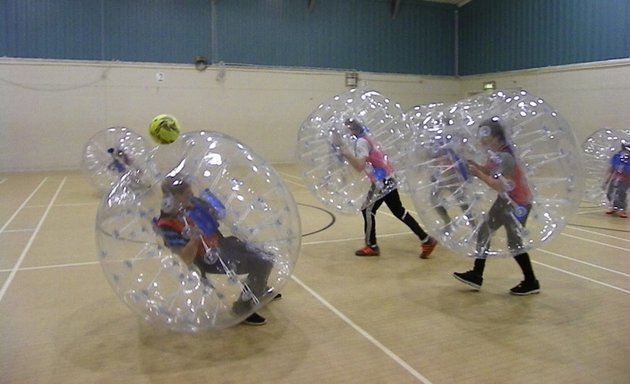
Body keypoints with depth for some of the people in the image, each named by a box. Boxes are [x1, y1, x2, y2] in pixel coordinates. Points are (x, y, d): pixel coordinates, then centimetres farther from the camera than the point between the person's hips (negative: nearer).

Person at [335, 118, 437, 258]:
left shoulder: (361, 142, -14)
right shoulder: (364, 139, 15)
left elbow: (359, 167, -25)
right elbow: (357, 162, 19)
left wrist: (345, 152, -26)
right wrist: (342, 149, 13)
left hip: (382, 182, -10)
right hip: (387, 179, 10)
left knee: (367, 210, 1)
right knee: (399, 211, 12)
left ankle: (371, 246, 13)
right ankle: (427, 240, 14)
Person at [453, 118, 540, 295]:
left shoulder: (505, 157, -26)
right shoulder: (495, 154, 2)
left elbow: (498, 185, -29)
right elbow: (489, 171, 2)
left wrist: (478, 174, -25)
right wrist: (475, 165, -13)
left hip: (518, 202, -10)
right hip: (505, 200, 10)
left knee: (514, 242, -2)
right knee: (484, 231, 9)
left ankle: (531, 282, 15)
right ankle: (476, 275, 16)